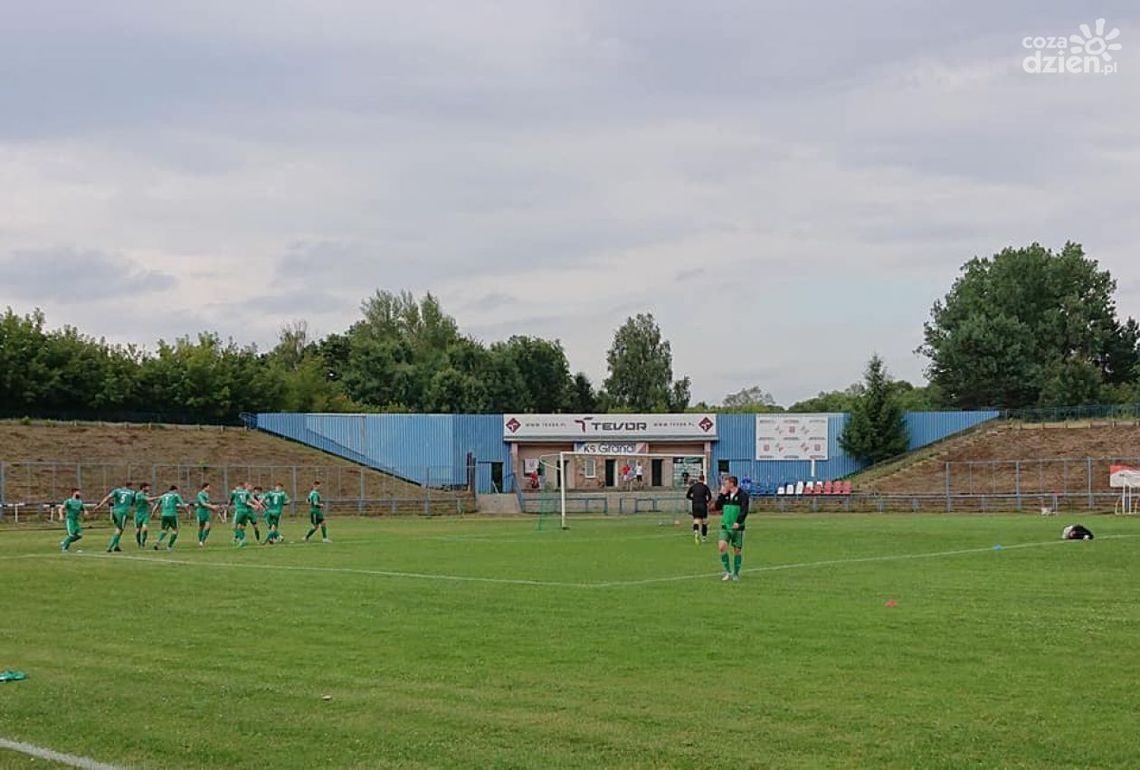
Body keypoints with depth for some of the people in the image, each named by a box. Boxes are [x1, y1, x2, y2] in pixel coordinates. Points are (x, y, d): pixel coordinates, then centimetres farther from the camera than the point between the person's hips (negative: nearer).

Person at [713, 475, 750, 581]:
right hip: (725, 526, 4)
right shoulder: (725, 495, 10)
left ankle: (736, 573, 18)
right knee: (722, 547, -15)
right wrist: (721, 495, -2)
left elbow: (744, 510, -15)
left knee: (737, 550, 3)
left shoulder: (742, 495, -7)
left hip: (737, 528, -4)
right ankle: (727, 571, -4)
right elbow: (717, 507, 6)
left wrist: (738, 522, -27)